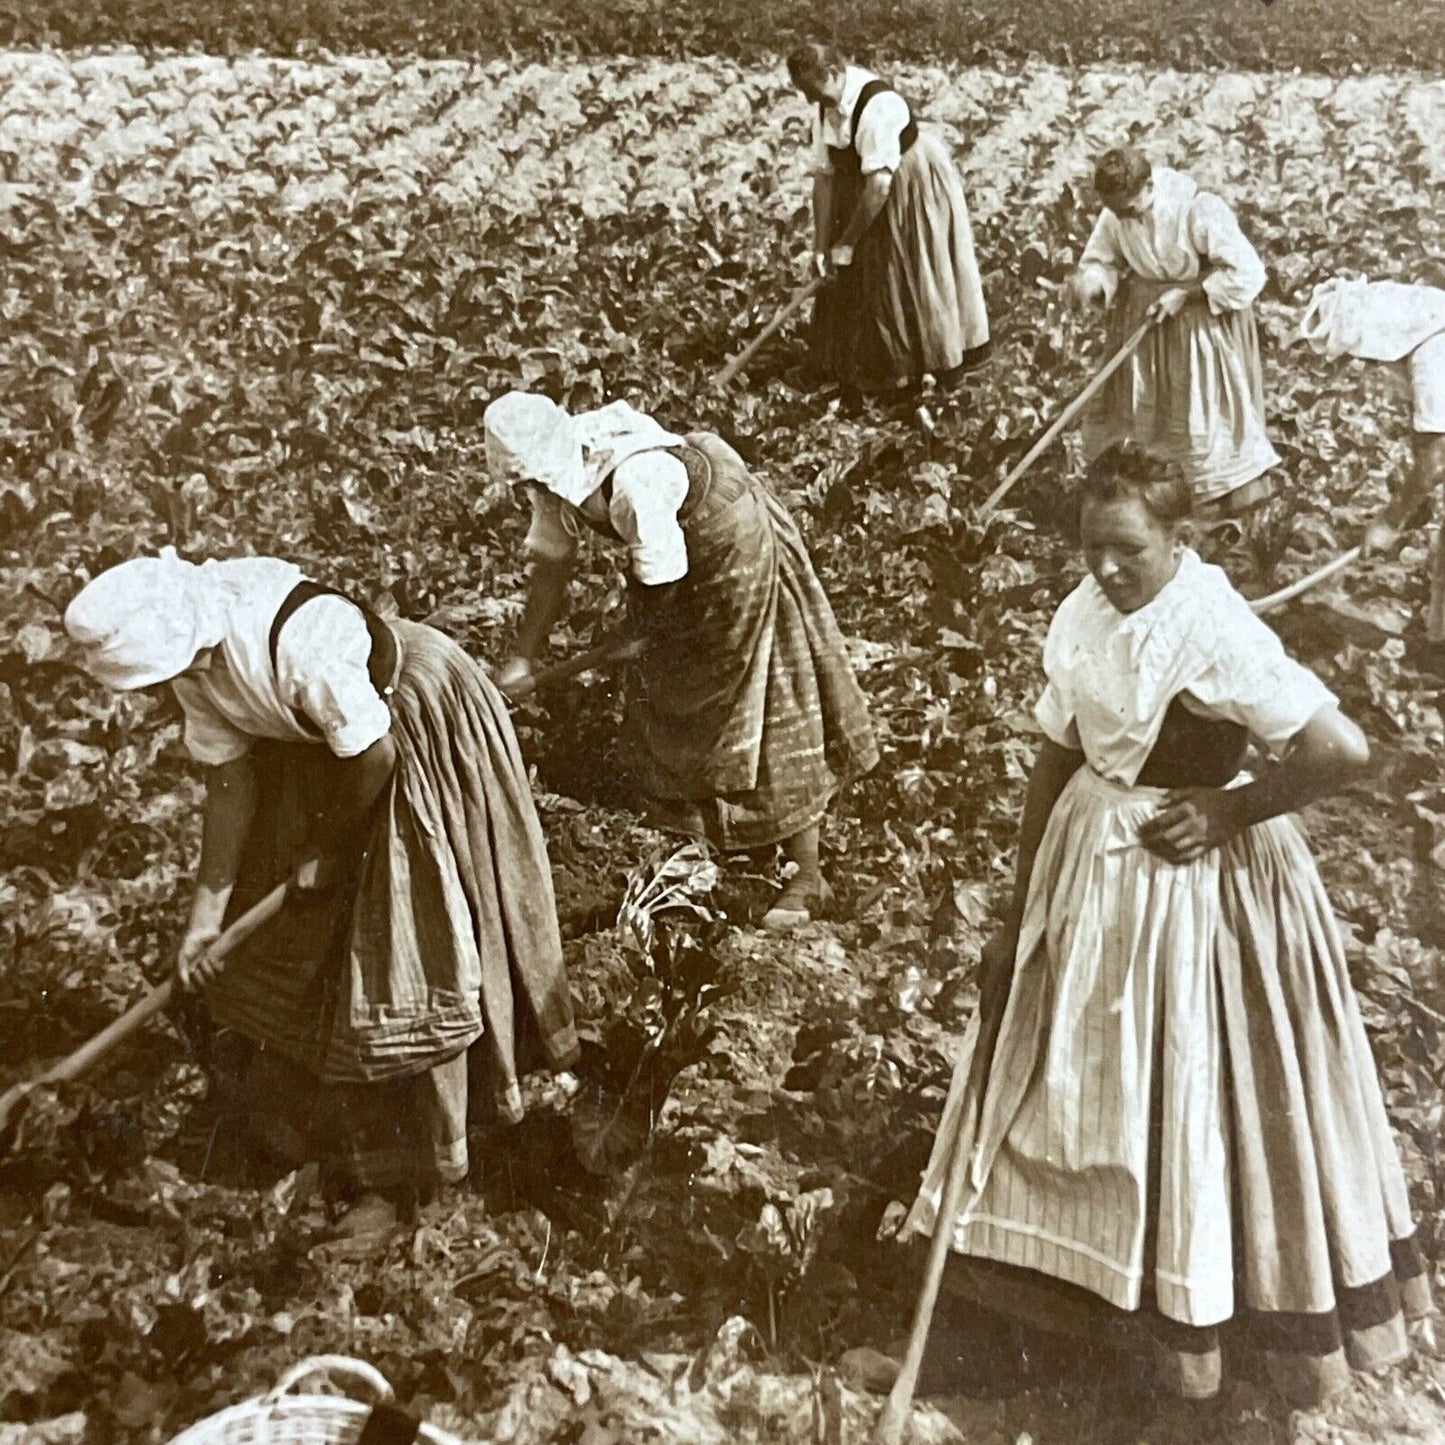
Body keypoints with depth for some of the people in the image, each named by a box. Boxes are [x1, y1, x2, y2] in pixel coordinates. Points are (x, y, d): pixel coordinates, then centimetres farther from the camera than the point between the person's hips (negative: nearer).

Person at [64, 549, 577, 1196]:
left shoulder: (299, 649, -40)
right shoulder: (193, 659, -16)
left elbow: (374, 756, -27)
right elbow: (229, 783, -6)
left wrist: (327, 849, -11)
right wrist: (206, 913, -4)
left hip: (417, 723, -7)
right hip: (316, 733, 8)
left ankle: (421, 1140, 16)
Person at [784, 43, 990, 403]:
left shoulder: (877, 105, -33)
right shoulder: (826, 109, -8)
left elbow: (879, 183, -34)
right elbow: (824, 175, -6)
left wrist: (846, 243, -28)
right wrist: (821, 245, -9)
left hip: (915, 188, -8)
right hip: (864, 192, 8)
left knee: (919, 276, 2)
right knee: (867, 274, 13)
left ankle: (944, 366, 18)